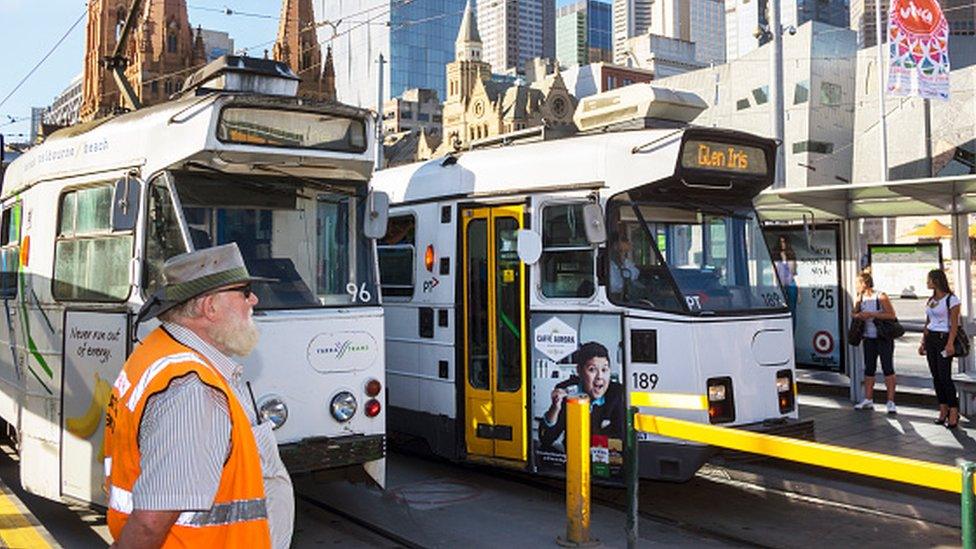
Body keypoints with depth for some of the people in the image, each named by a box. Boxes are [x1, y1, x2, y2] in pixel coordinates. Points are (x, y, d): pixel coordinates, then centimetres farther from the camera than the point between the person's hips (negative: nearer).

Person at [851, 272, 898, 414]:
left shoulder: (881, 297, -13)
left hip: (884, 337, -6)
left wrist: (871, 314, -21)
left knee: (887, 368, -5)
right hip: (869, 338, 6)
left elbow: (891, 315, -18)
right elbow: (855, 313, 14)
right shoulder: (861, 298, 6)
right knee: (869, 369, 9)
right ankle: (868, 400, 17)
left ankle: (890, 402, -2)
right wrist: (858, 315, -10)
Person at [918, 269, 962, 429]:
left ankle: (953, 412, -3)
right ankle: (943, 411, 12)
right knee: (936, 376, 6)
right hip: (930, 339, 8)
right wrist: (923, 342, 15)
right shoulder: (931, 300, 14)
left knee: (945, 376, -10)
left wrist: (950, 343, -22)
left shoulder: (951, 299, -8)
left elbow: (954, 324, -13)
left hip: (944, 339, -8)